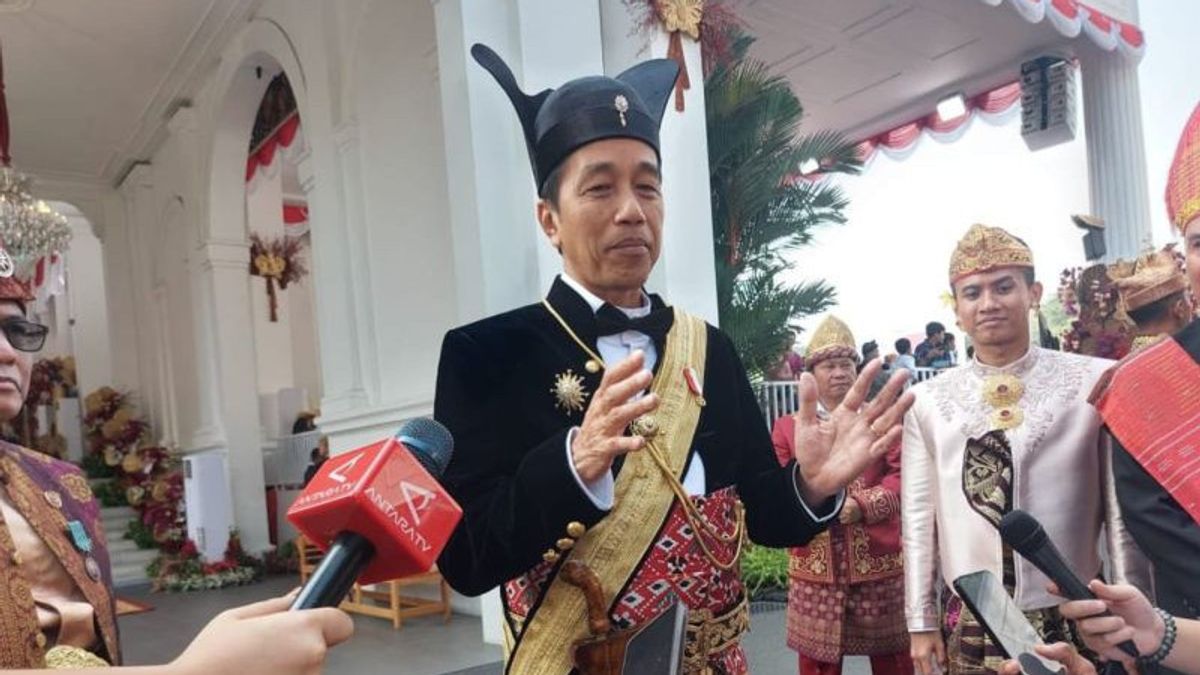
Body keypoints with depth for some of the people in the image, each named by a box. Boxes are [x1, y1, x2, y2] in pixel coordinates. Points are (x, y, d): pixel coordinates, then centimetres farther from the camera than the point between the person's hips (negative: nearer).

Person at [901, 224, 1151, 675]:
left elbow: (1123, 513, -2)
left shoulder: (1096, 383, -6)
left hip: (1075, 622, -1)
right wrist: (922, 623, 3)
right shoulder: (928, 401, -1)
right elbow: (918, 518, 2)